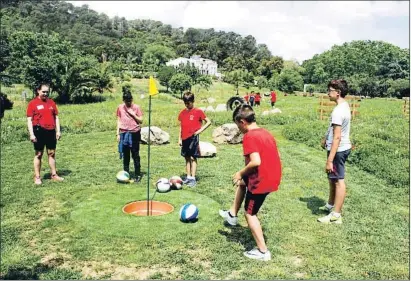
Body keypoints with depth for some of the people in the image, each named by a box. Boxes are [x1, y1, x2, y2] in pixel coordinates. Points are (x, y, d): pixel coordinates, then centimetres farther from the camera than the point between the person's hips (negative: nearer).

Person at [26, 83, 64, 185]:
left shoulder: (51, 102, 10)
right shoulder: (32, 103, -2)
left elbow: (56, 117, 13)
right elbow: (29, 120, -5)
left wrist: (58, 131, 7)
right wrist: (31, 134, -12)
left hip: (51, 131, 4)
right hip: (39, 131, -4)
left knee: (52, 153, 10)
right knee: (38, 154, 4)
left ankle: (54, 175, 18)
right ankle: (37, 177, 11)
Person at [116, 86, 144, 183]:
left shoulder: (136, 107, -1)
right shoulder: (120, 107, 6)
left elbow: (141, 121, -1)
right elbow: (119, 120, 9)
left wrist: (133, 114, -13)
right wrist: (118, 133, 4)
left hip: (134, 133, -2)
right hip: (124, 134, 3)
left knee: (135, 155, 1)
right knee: (125, 155, 9)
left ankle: (137, 175, 7)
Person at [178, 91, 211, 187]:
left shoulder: (198, 111, -5)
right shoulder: (182, 113, 10)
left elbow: (208, 122, -1)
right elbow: (181, 126, 14)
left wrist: (200, 130, -10)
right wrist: (179, 139, 10)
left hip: (193, 137, -5)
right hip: (185, 138, 5)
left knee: (193, 158, -5)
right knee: (187, 158, 10)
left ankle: (193, 179, -2)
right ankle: (188, 177, 17)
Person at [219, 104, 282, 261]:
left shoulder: (249, 136, -18)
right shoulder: (265, 132, 9)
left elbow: (256, 162, -29)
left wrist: (241, 173, -12)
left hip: (261, 181, -9)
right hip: (273, 177, 9)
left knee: (250, 213, 10)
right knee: (241, 183, 30)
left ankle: (263, 251, 16)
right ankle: (232, 215, 40)